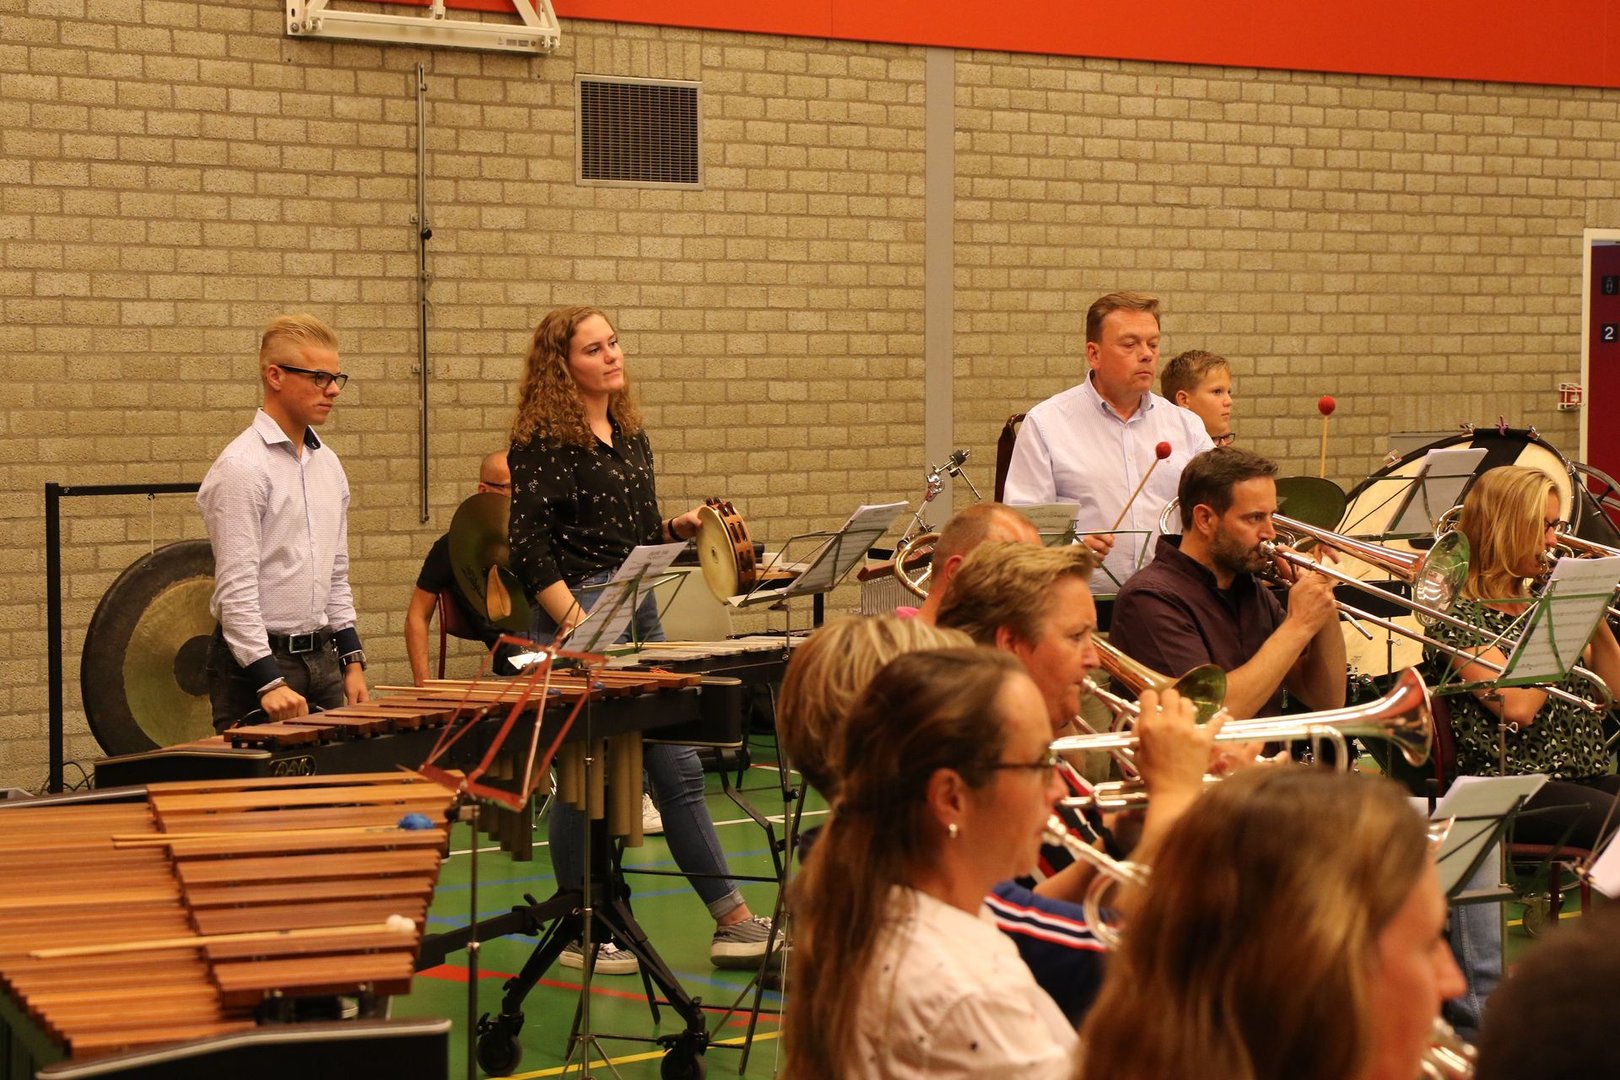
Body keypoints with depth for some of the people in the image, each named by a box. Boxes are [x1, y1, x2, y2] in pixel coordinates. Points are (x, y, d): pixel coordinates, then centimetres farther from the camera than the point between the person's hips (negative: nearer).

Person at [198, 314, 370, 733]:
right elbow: (235, 587, -17)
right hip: (256, 657, -7)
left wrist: (352, 662, 11)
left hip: (322, 658, 7)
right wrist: (269, 682, -22)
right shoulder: (241, 468, -13)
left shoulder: (327, 463, 12)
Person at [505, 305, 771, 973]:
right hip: (576, 619, -7)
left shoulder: (631, 436, 14)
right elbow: (528, 548, -16)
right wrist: (577, 623, -22)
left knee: (677, 768, 9)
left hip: (638, 610, 7)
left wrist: (679, 528, 2)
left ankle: (733, 920, 12)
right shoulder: (542, 442, -10)